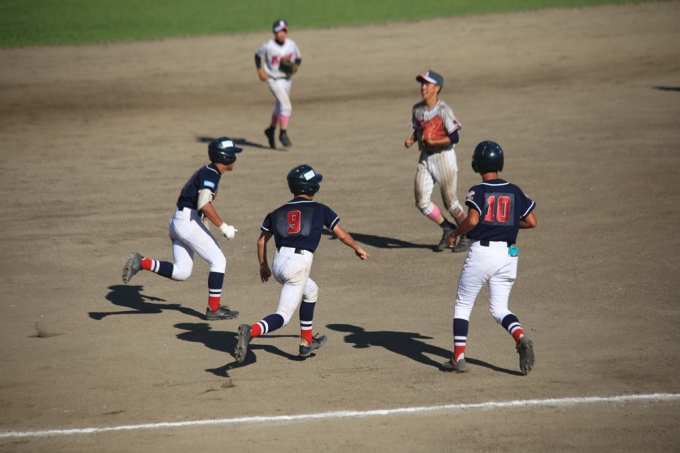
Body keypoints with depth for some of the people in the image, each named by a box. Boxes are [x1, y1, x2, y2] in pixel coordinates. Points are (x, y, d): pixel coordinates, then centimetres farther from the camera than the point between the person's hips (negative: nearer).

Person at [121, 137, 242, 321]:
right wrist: (223, 226, -23)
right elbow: (204, 204, -26)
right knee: (218, 261, -1)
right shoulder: (211, 174, -13)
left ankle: (141, 263, -4)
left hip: (178, 221, 9)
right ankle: (214, 309, 1)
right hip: (189, 221, -9)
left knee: (181, 272, 8)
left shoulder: (206, 172, 17)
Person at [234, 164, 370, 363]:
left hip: (278, 264, 6)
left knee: (311, 291, 32)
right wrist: (358, 249, 30)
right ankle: (252, 331, -36)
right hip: (299, 264, -6)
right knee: (283, 315, -8)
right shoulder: (320, 210, 9)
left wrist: (263, 266, 30)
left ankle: (307, 341, 33)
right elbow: (342, 235, 13)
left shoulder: (279, 212, 18)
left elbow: (262, 241, 17)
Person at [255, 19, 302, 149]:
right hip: (273, 79, -5)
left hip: (287, 79, 5)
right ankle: (283, 133, -10)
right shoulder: (268, 46, -15)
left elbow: (298, 58, 8)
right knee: (285, 105, -19)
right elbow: (258, 56, 1)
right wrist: (260, 70, -9)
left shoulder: (291, 45, -6)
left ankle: (271, 130, 41)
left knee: (280, 107, 19)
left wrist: (296, 66, -12)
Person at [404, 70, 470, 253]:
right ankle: (448, 229, 18)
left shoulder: (443, 110, -15)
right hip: (425, 158, 6)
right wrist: (411, 139, -1)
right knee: (422, 202, -3)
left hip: (443, 157, -6)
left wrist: (432, 142, -25)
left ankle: (467, 235, 21)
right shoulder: (417, 109, 4)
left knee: (450, 202, 2)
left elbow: (454, 137, -17)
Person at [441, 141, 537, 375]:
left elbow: (472, 220, -22)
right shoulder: (515, 191, 7)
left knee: (462, 305, 10)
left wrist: (454, 235, -5)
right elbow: (532, 222, 7)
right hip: (508, 255, 4)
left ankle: (458, 358, 6)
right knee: (499, 309, 12)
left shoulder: (478, 191, -7)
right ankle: (521, 339, -17)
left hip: (481, 252, -4)